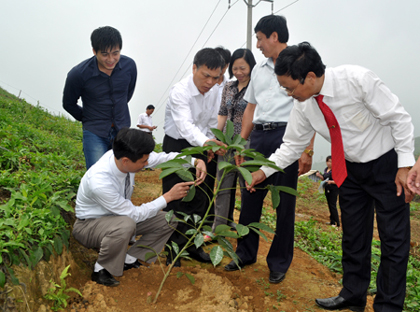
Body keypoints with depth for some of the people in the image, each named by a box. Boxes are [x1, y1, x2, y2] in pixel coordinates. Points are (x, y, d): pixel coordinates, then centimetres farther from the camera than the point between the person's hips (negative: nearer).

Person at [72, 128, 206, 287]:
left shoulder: (125, 155, -21)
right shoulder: (99, 182, -38)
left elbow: (163, 157, -7)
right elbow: (135, 214, -27)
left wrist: (196, 161, -21)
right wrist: (168, 196, -26)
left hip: (120, 215, 7)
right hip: (89, 224, -7)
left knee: (168, 221, -4)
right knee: (126, 225, -40)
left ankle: (129, 259, 7)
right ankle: (101, 270, -14)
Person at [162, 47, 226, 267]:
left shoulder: (214, 91, -4)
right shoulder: (180, 92, -25)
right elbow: (185, 125, -41)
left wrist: (210, 146, 6)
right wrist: (205, 142, -57)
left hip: (200, 146, 6)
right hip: (177, 145, -6)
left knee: (199, 199, 10)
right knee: (174, 199, -2)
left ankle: (193, 245, 25)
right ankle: (173, 248, 12)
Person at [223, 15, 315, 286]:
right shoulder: (259, 69, 17)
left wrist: (308, 150, -14)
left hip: (286, 135, -6)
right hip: (258, 136, 6)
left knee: (284, 203, 2)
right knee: (250, 197, 9)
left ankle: (279, 263, 17)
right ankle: (246, 253, 25)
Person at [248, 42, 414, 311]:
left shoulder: (358, 80, -28)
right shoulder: (303, 105, -11)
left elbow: (399, 119, -20)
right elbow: (293, 145, 1)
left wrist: (405, 166, -20)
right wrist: (264, 170, -7)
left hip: (388, 164, -5)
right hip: (350, 170, 6)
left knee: (394, 238, -1)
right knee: (353, 235, 14)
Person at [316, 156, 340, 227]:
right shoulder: (326, 169, 12)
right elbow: (324, 178, 21)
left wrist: (331, 182, -28)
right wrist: (319, 175, 3)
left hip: (334, 189, -8)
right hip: (327, 189, 8)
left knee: (333, 205, -10)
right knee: (330, 205, 11)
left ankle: (337, 223, -5)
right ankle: (332, 221, 19)